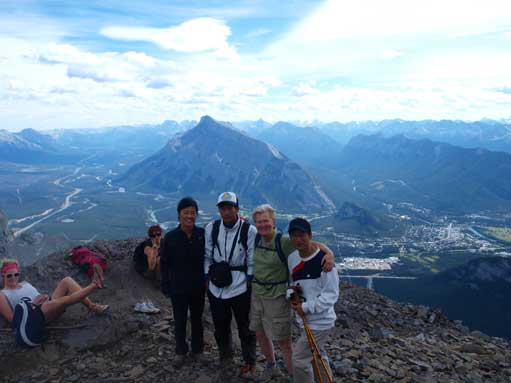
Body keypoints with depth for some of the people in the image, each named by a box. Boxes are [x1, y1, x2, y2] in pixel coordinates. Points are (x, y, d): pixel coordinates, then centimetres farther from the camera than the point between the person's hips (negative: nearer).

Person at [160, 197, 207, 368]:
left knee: (197, 319, 17)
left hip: (198, 287, 1)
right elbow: (165, 264, -6)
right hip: (178, 288, -1)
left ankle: (197, 350, 36)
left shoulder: (203, 234, -9)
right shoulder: (170, 237, -11)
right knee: (180, 321, 13)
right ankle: (180, 352, 32)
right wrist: (165, 287, -7)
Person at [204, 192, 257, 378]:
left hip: (240, 288, -3)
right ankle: (225, 354, 44)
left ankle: (249, 362, 27)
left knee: (246, 328, 8)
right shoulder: (211, 228, -2)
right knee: (220, 326, 19)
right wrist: (208, 278, 5)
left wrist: (249, 283, -5)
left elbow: (252, 262, -5)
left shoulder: (249, 230, -11)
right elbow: (207, 256, 7)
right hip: (216, 289, 3)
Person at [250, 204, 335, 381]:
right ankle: (270, 367, 44)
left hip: (277, 297, -6)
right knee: (260, 335, 19)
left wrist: (329, 253, -41)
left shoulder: (283, 241, -20)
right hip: (257, 294, 6)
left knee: (283, 341, 0)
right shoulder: (257, 239, -2)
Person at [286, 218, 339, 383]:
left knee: (300, 360, -4)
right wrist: (292, 297, -5)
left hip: (320, 321, -8)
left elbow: (331, 294, -21)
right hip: (305, 319, 8)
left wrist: (306, 307, -21)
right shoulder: (292, 258, 0)